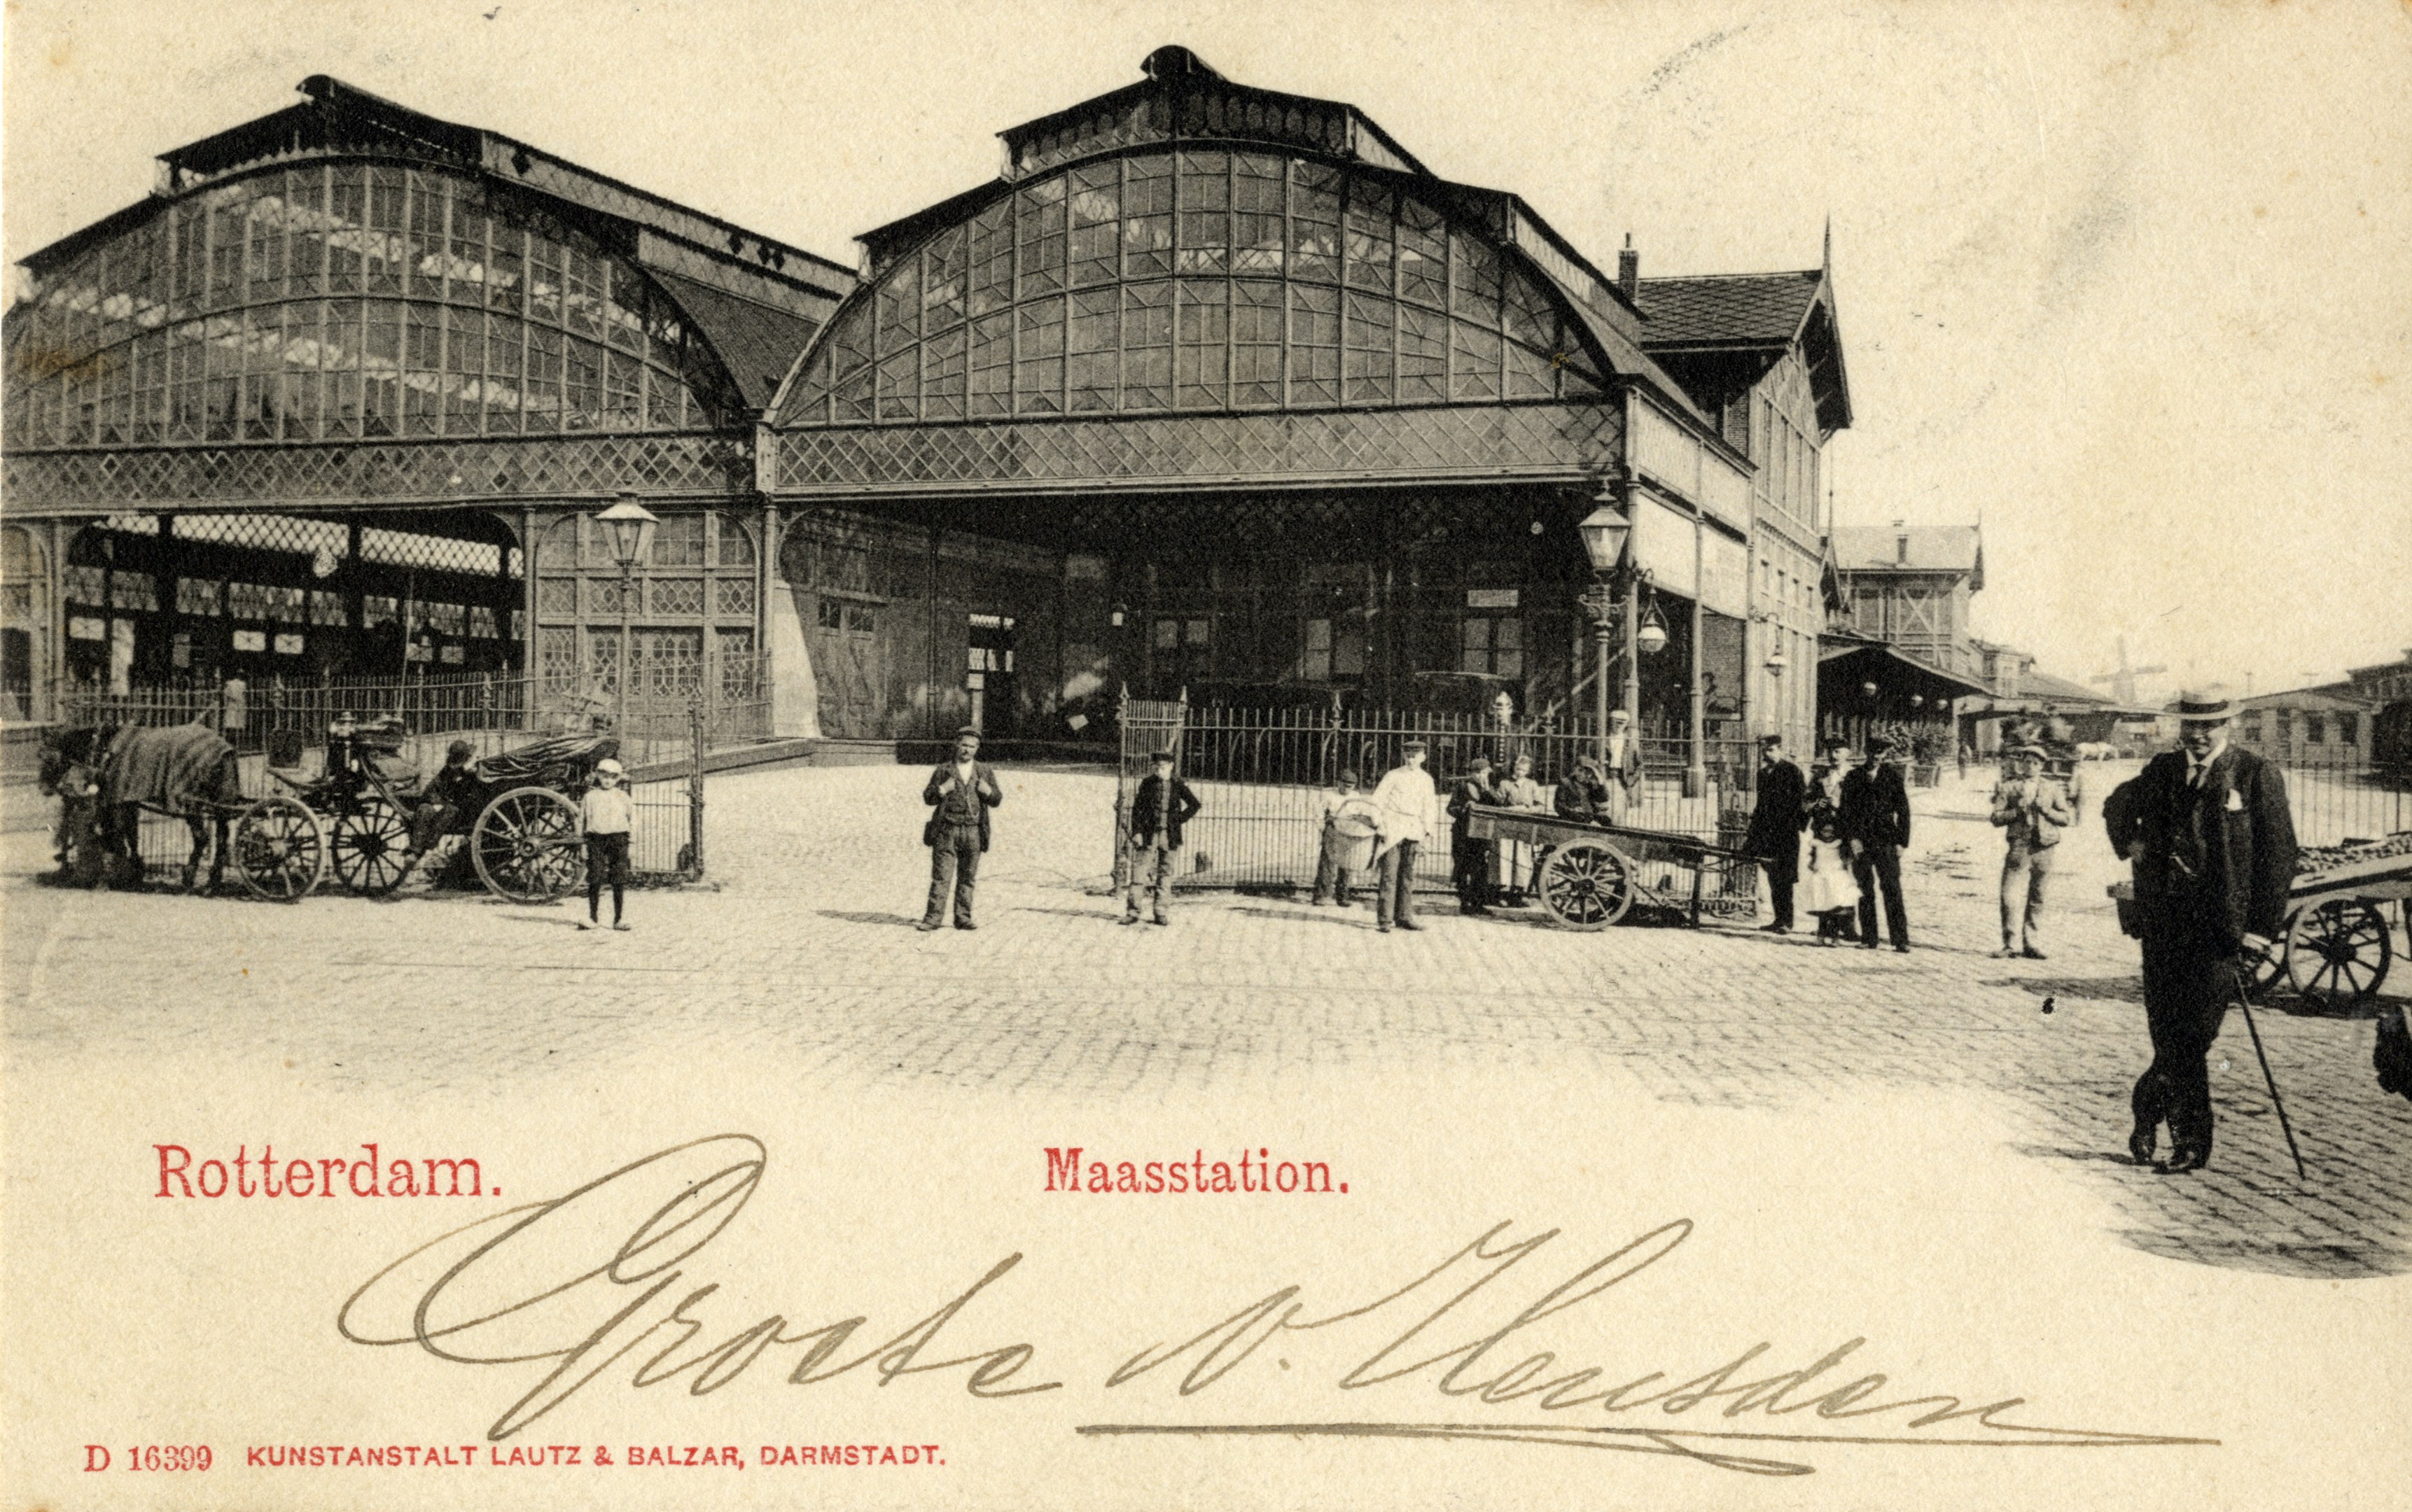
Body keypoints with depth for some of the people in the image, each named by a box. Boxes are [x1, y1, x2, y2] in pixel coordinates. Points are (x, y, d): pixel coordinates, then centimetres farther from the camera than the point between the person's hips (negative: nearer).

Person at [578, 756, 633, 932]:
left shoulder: (622, 796, 8)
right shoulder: (590, 796, 7)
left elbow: (632, 812, 21)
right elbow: (582, 817, 15)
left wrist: (632, 825, 7)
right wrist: (581, 833, 7)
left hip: (618, 838, 0)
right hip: (596, 838, 0)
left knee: (619, 881, -2)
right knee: (594, 879, -1)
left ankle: (619, 919, 2)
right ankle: (593, 917, 7)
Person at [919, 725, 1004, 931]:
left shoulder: (984, 771, 11)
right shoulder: (943, 770, 5)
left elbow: (997, 800, 11)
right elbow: (928, 798, 6)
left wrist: (988, 792, -9)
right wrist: (942, 790, -13)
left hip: (973, 831, 2)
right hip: (947, 831, -2)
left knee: (967, 878, 7)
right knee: (941, 877, -4)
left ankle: (963, 919, 14)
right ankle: (933, 918, -3)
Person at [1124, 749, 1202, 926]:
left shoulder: (1178, 785, 2)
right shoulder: (1147, 783, 1)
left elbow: (1195, 805, 10)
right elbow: (1137, 809, 2)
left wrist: (1179, 820, 2)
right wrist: (1137, 832, -6)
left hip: (1169, 836, 1)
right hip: (1148, 834, -1)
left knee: (1165, 873, 5)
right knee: (1140, 871, -5)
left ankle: (1162, 913, 10)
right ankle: (1132, 911, -2)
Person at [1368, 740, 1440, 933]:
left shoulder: (1426, 779, 12)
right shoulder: (1393, 776, 0)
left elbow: (1430, 807, 16)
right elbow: (1377, 800, 0)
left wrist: (1427, 832, 9)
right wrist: (1378, 825, -7)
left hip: (1413, 830, 4)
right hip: (1392, 829, -4)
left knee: (1408, 875, 6)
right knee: (1389, 875, -8)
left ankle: (1404, 917, 13)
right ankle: (1384, 919, -8)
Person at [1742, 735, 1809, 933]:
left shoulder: (1792, 771, -3)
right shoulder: (1763, 773, 17)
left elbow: (1801, 803, -6)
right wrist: (1751, 834, 20)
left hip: (1786, 834, -6)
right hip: (1768, 834, 6)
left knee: (1784, 879, -8)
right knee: (1773, 879, 5)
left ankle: (1786, 922, -6)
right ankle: (1780, 920, 10)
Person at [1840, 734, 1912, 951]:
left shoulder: (1892, 776, 7)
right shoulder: (1853, 777, 9)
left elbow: (1903, 811, 7)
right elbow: (1846, 811, 5)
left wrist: (1901, 841, -1)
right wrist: (1852, 839, -6)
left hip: (1886, 842, -1)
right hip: (1860, 842, 1)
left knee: (1892, 890, -7)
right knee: (1865, 891, 2)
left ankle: (1901, 940, -8)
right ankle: (1868, 939, 7)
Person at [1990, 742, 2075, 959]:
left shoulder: (2053, 788, 11)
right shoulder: (2009, 788, 7)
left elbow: (2066, 818, 7)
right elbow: (1996, 817, 3)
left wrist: (2045, 810, -8)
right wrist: (2018, 811, -11)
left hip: (2043, 849, 1)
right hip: (2018, 848, -1)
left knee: (2037, 899, 6)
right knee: (2011, 896, -10)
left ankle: (2033, 944, 13)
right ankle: (2012, 944, -5)